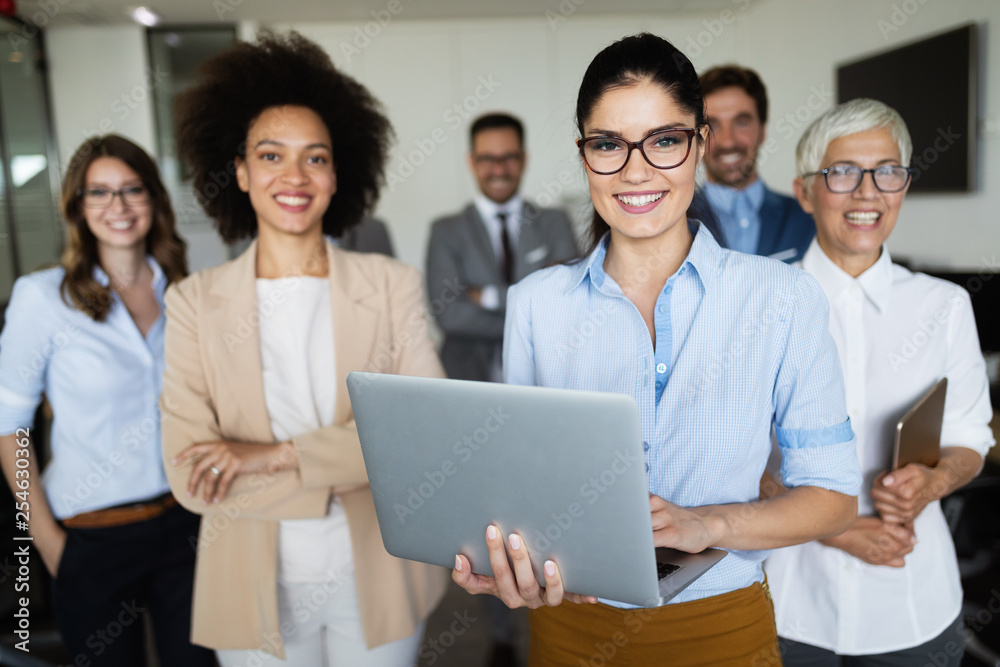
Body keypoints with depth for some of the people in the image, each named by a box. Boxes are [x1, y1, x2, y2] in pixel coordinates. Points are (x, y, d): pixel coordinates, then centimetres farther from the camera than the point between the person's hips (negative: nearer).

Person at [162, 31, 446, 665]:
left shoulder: (391, 286, -6)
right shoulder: (195, 302, -6)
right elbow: (192, 478, -13)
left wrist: (280, 454, -22)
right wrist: (365, 457, -18)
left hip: (377, 579, 1)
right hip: (256, 586, 0)